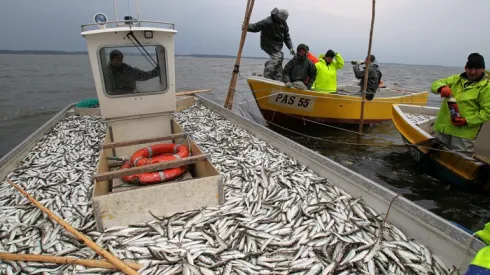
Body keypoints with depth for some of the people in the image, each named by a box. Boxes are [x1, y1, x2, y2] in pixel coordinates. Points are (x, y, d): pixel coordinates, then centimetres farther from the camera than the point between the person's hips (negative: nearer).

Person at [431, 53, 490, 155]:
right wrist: (442, 87, -23)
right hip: (443, 127, 5)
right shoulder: (456, 79, 9)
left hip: (464, 132, -5)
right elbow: (435, 84, 1)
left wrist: (467, 121, -20)